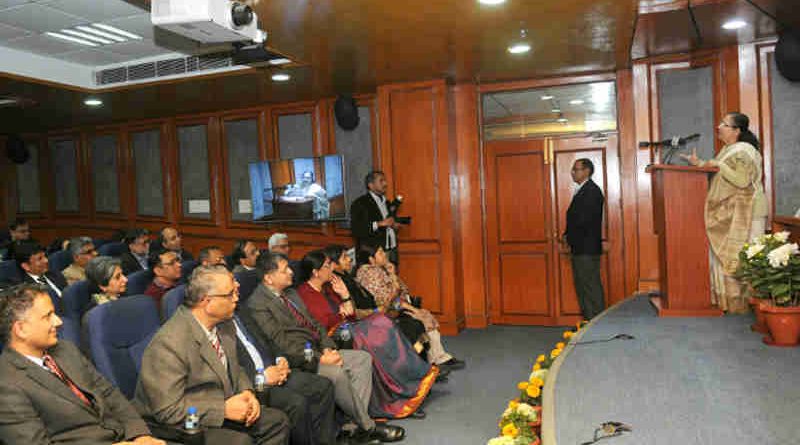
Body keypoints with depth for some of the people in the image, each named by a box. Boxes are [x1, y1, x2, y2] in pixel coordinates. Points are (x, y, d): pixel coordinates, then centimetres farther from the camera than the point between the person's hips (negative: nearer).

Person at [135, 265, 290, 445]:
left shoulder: (223, 325, 1)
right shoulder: (169, 343, -25)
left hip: (224, 408, 8)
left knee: (278, 421, -1)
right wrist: (224, 409, -23)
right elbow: (168, 410, -25)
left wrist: (246, 392, -4)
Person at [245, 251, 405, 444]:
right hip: (296, 361, -9)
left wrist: (328, 348, -1)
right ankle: (368, 427, -11)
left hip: (317, 352, 9)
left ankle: (357, 421, -9)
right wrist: (319, 359, -20)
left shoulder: (291, 293, 16)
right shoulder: (257, 305, -12)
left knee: (363, 358, -2)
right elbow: (283, 344, -18)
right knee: (337, 373, -30)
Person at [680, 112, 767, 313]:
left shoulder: (744, 151, -11)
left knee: (739, 256, -6)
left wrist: (718, 165, -19)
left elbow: (742, 180, -22)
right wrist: (700, 163, 9)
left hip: (743, 214, -9)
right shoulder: (727, 150, 16)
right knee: (723, 254, 8)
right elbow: (717, 175, 19)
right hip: (727, 213, 9)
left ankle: (742, 301, 0)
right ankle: (727, 298, 13)